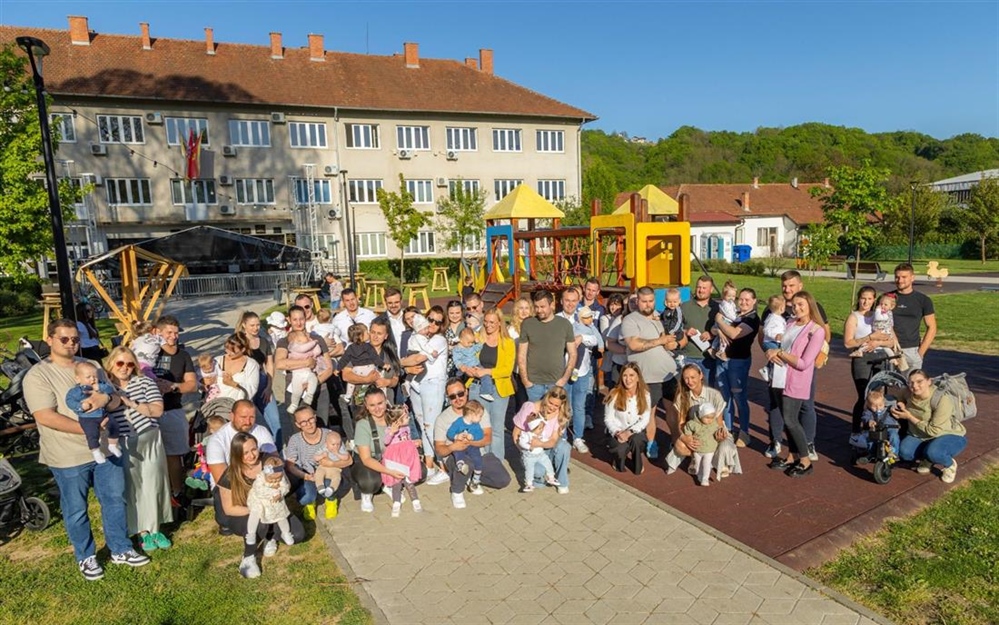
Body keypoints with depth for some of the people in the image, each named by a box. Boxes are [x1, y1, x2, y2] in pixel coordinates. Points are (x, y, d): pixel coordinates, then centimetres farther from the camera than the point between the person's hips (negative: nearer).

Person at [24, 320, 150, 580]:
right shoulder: (37, 375, -11)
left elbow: (115, 400, 7)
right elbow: (45, 417, -21)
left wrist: (106, 398, -17)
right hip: (68, 457, -5)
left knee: (115, 499, 13)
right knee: (76, 511, 11)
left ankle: (120, 550, 29)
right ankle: (86, 557, 30)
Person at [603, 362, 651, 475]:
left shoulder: (645, 394, -6)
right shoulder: (615, 394, -11)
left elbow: (645, 419, -6)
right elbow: (608, 419, -7)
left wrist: (631, 431, -22)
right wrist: (617, 433, -26)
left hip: (636, 431, 1)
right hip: (617, 432, -1)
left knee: (636, 440, -35)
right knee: (621, 450, -32)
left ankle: (638, 466, -3)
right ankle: (619, 457, 8)